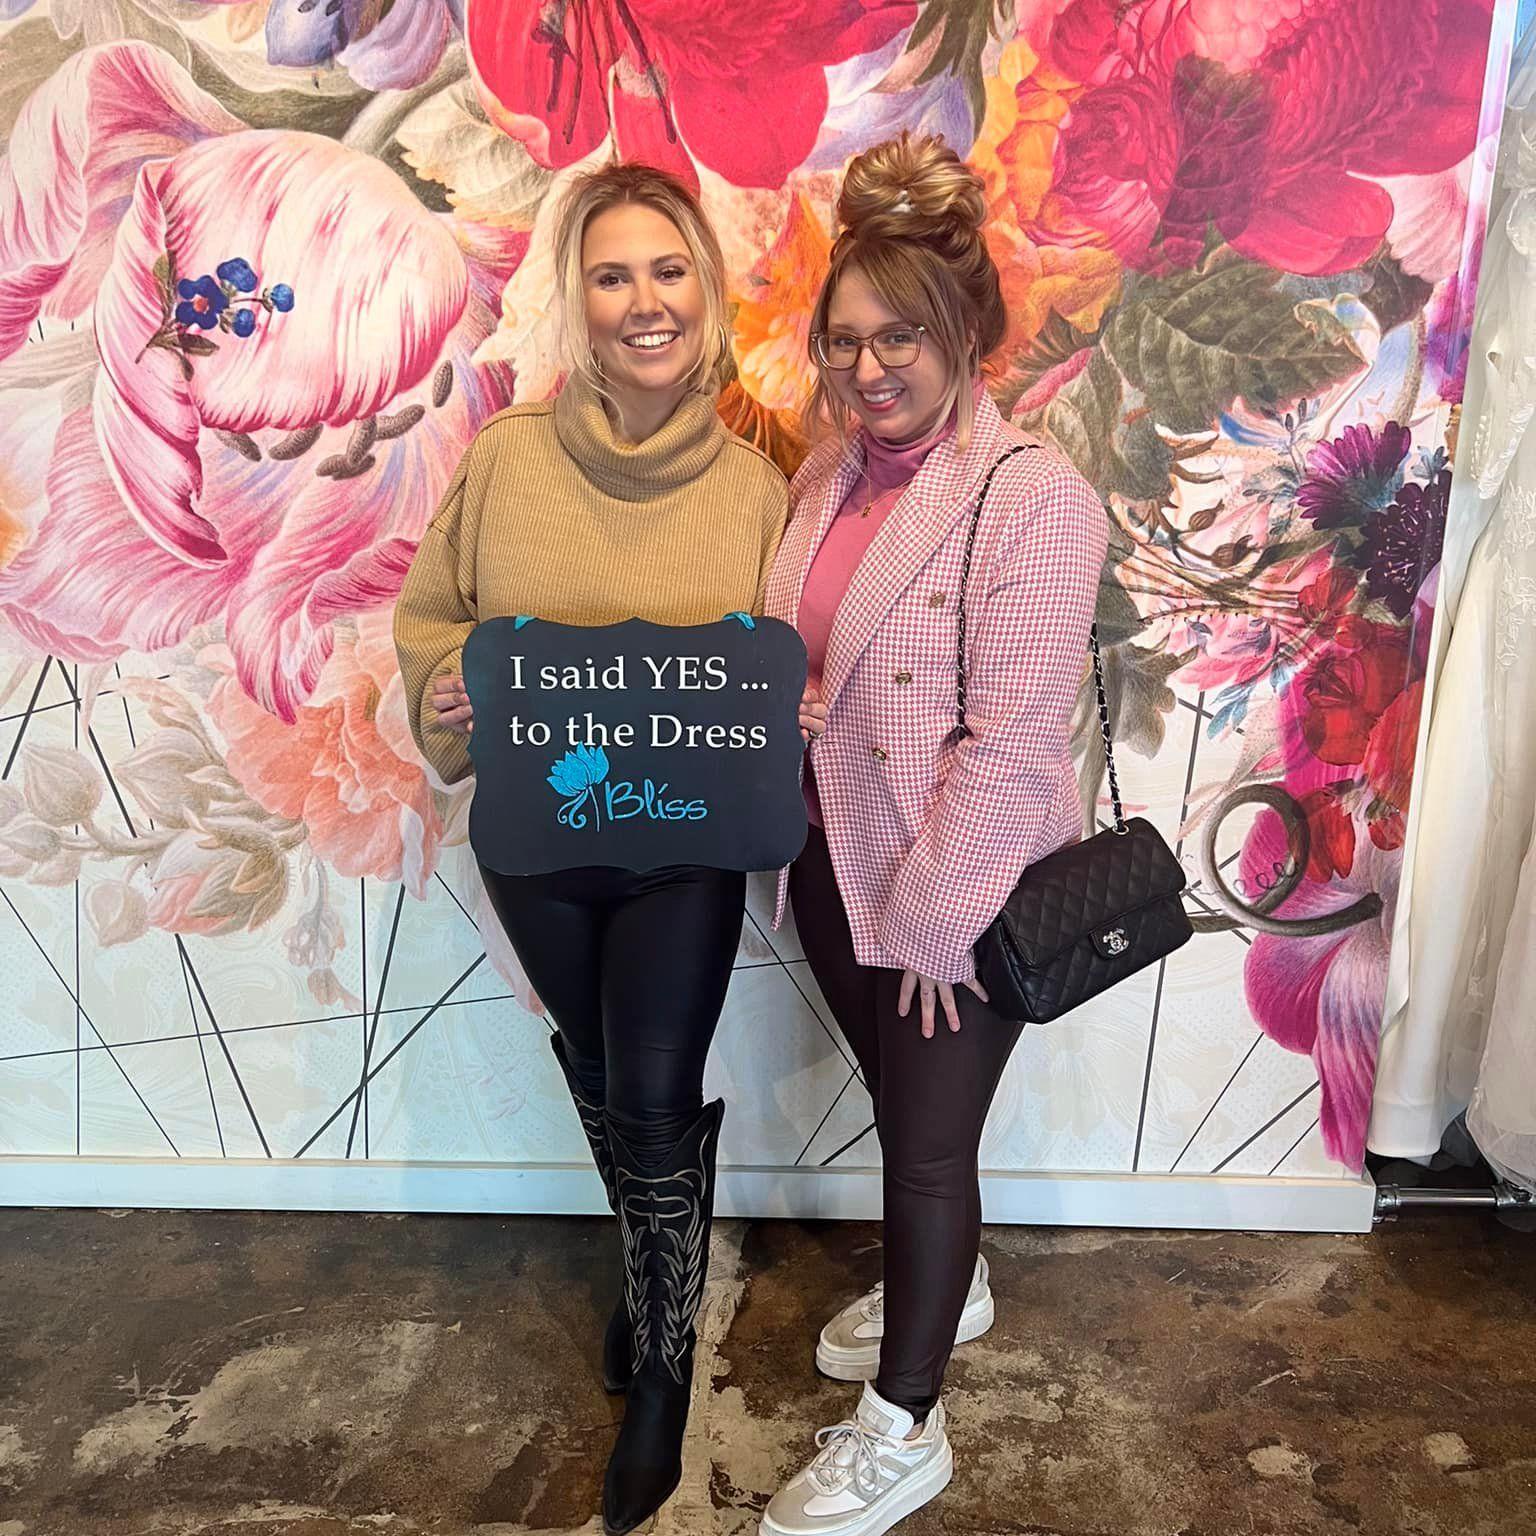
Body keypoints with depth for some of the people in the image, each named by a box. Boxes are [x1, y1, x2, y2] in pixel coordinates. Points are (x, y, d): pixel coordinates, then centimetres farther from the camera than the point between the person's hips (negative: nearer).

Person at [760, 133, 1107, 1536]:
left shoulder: (1033, 501, -20)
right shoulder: (830, 473, 3)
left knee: (927, 1139, 8)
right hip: (835, 859, 7)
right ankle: (949, 1282, 53)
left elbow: (1009, 742, -21)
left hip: (960, 891, -7)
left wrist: (931, 918, -18)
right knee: (901, 1106, 24)